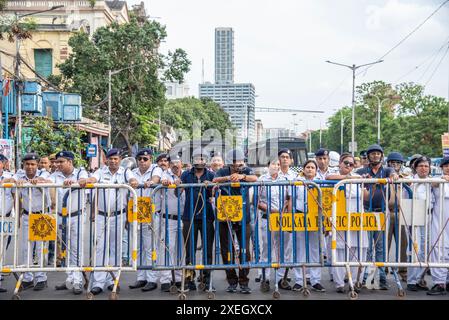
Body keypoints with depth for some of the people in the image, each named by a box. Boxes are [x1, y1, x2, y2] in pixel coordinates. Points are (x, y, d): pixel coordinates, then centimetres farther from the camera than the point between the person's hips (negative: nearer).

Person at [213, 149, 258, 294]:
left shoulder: (246, 171, 0)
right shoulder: (223, 172, 0)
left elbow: (255, 178, -22)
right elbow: (215, 180, -21)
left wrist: (242, 176, -43)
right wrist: (228, 178, -42)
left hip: (243, 218, 0)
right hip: (225, 218, 1)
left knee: (244, 251, 1)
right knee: (226, 251, 7)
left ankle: (244, 282, 13)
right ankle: (232, 282, 20)